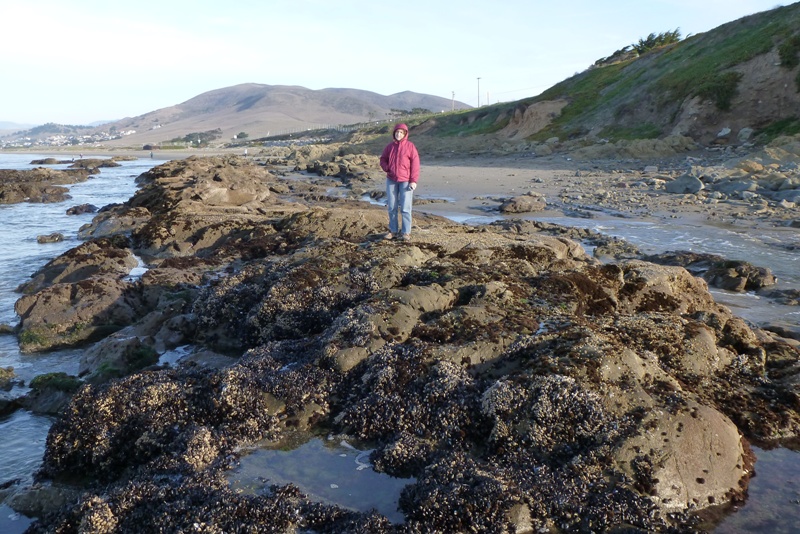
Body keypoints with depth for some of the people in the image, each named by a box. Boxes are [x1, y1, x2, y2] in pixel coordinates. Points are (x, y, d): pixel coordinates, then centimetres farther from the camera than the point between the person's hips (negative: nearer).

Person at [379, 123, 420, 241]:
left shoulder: (410, 146, -4)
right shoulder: (390, 146, 8)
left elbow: (415, 164, -7)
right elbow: (383, 159, 18)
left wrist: (413, 181, -12)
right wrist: (386, 168, -4)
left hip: (405, 181, -4)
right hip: (391, 180, 5)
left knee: (405, 208, -5)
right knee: (392, 207, 9)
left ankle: (406, 232, 2)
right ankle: (393, 230, 19)